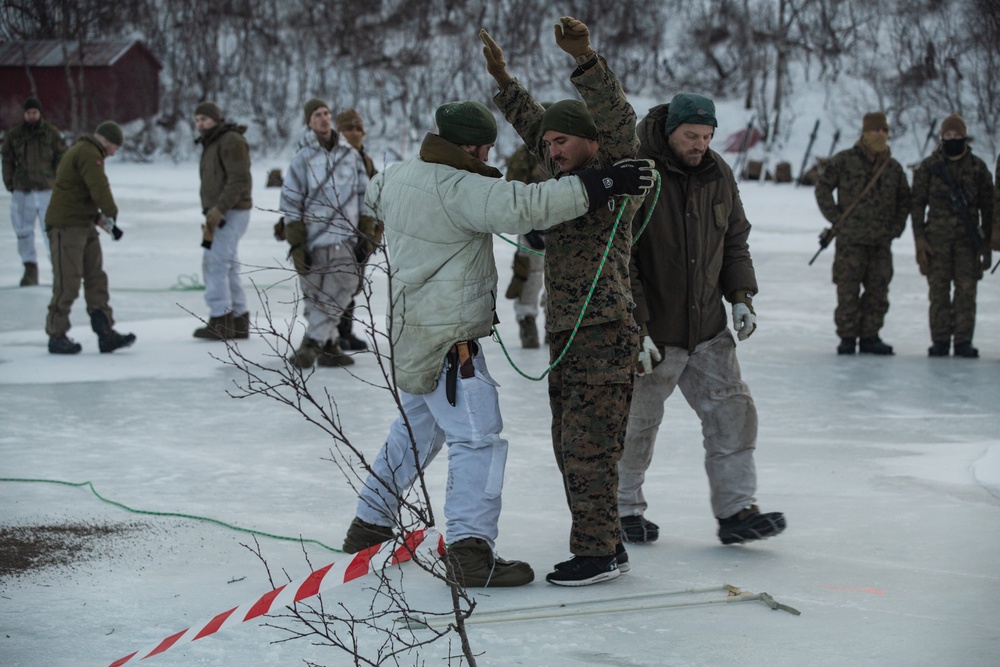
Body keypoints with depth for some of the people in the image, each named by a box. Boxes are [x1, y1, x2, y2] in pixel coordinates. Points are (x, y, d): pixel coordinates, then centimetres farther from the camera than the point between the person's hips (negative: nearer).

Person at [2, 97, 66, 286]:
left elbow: (61, 158, 5)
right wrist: (10, 184, 5)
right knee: (23, 230, 5)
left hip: (47, 189, -2)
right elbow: (8, 160, 11)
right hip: (22, 192, 2)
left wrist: (57, 183, 0)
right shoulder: (14, 134, 5)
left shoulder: (51, 133, 1)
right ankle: (30, 269, 15)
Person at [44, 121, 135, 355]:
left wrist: (98, 217, 11)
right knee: (68, 283, -6)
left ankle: (105, 333, 4)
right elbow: (100, 189, -22)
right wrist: (111, 216, -9)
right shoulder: (89, 154, -12)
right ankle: (57, 336, 1)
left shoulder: (81, 151, 22)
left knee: (96, 279, 6)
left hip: (84, 225, 11)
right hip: (66, 226, -11)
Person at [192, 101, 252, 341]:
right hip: (219, 214, 10)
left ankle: (220, 322, -12)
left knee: (215, 264, -12)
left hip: (231, 213, -10)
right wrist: (211, 215, 15)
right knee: (228, 268, 9)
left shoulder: (231, 141, -12)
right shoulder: (211, 144, 19)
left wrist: (220, 209, -26)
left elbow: (240, 180, -20)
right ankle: (239, 322, 11)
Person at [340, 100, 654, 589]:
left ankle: (370, 522, 35)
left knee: (416, 427, 25)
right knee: (477, 438, -9)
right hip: (448, 339, -10)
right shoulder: (460, 189, -20)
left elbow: (374, 195, 31)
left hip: (412, 329, 10)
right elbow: (524, 207, -32)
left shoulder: (397, 177, 7)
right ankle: (470, 551, -16)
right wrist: (600, 185, -31)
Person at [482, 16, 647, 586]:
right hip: (567, 333, 9)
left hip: (605, 334, -9)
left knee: (588, 445, -10)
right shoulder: (569, 179, 16)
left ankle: (598, 552, -4)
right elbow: (535, 126, 30)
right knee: (572, 447, 12)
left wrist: (586, 58, -35)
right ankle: (606, 547, 19)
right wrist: (503, 80, 27)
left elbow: (617, 121, -25)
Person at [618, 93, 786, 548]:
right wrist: (635, 329, -20)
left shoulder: (718, 175, 5)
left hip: (708, 328, 6)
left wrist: (741, 295, 5)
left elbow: (735, 241, 19)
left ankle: (736, 510, 6)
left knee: (733, 412, 1)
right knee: (638, 424, 5)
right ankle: (623, 508, 23)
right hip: (652, 333, -6)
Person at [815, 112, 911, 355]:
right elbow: (823, 188, 3)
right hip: (850, 238, -4)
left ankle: (870, 336, 13)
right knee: (848, 290, -4)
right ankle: (847, 337, 4)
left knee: (878, 290, 4)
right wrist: (836, 218, -4)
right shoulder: (844, 161, -1)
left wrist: (896, 226, 8)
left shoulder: (893, 168, 11)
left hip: (881, 242, 4)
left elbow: (904, 200, 21)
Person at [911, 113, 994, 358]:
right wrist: (920, 239, -2)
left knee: (966, 289, -4)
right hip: (937, 238, 0)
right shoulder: (929, 167, 6)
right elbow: (917, 203, 6)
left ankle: (963, 341, 0)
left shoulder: (977, 167, 8)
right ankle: (940, 340, 6)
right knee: (938, 290, 0)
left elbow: (987, 207, 12)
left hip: (967, 238, 0)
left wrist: (987, 244, 9)